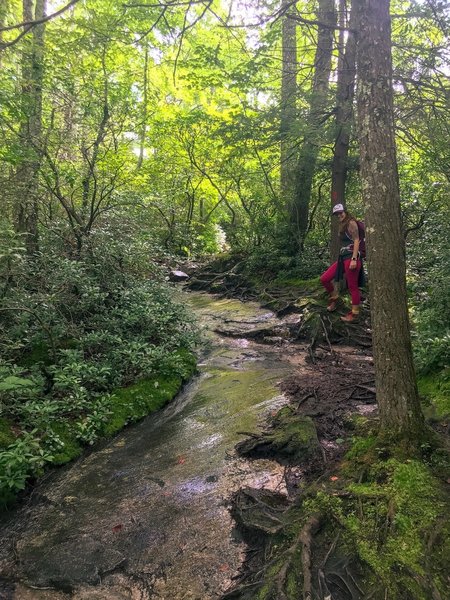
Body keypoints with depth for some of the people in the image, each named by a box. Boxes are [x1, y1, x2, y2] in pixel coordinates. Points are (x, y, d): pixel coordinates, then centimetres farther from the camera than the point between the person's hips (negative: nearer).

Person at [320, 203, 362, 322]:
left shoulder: (351, 223, -5)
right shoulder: (342, 226, 21)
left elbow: (356, 241, -13)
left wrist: (354, 259, -21)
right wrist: (342, 257, 15)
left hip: (351, 258, -9)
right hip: (343, 258, 9)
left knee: (352, 287, -3)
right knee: (324, 279, 4)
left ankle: (354, 314, 6)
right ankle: (334, 297, 26)